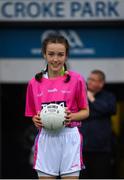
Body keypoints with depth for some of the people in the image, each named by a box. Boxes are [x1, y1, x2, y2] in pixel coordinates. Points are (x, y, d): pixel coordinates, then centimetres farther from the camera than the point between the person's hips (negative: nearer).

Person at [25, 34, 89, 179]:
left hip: (69, 137, -2)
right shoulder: (35, 83, 7)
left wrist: (71, 116, -14)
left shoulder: (76, 80, -1)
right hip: (45, 139, 2)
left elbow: (85, 112, 5)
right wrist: (36, 120, -7)